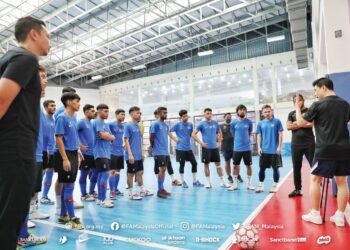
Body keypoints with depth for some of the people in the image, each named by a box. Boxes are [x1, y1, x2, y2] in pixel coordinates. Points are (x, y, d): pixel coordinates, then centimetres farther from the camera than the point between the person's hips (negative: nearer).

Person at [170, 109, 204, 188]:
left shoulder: (190, 125, 6)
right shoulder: (177, 125, -7)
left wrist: (188, 140, 8)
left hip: (188, 148, 5)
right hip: (180, 148, -5)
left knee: (194, 163, 4)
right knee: (182, 165, 3)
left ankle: (195, 181, 18)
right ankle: (183, 182, 17)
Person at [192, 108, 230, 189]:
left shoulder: (215, 123, 6)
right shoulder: (201, 124, -5)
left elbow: (220, 133, 20)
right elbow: (193, 134, -7)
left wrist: (219, 142, 8)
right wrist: (200, 142, -12)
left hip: (215, 147, 3)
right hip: (206, 148, -3)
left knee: (218, 164, 6)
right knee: (206, 165, 4)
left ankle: (223, 182, 14)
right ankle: (209, 182, 16)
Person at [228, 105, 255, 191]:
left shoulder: (249, 122, -2)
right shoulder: (233, 123, -1)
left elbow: (250, 133, 12)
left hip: (247, 147, 0)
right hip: (237, 148, 0)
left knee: (249, 165, 6)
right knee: (235, 166, 5)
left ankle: (249, 183, 21)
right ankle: (235, 184, 17)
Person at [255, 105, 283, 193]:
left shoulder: (277, 121, -2)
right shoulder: (260, 123, 6)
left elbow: (280, 134, -3)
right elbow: (259, 136, 9)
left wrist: (279, 146, -9)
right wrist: (259, 147, 1)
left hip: (275, 150, -3)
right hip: (264, 150, 3)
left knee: (275, 168, 5)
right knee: (262, 168, 6)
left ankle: (275, 186, 17)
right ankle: (261, 185, 17)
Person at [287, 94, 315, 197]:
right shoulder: (291, 114, 13)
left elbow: (311, 124, -12)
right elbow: (288, 127, -1)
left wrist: (296, 124, -5)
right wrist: (303, 124, -6)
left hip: (309, 144, -3)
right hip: (296, 144, 3)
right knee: (296, 168, 7)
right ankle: (297, 189, 15)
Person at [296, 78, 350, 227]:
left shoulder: (318, 105, -7)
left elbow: (300, 123, -1)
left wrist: (297, 107, 11)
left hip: (325, 150, -5)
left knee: (315, 180, 5)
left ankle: (315, 214, 10)